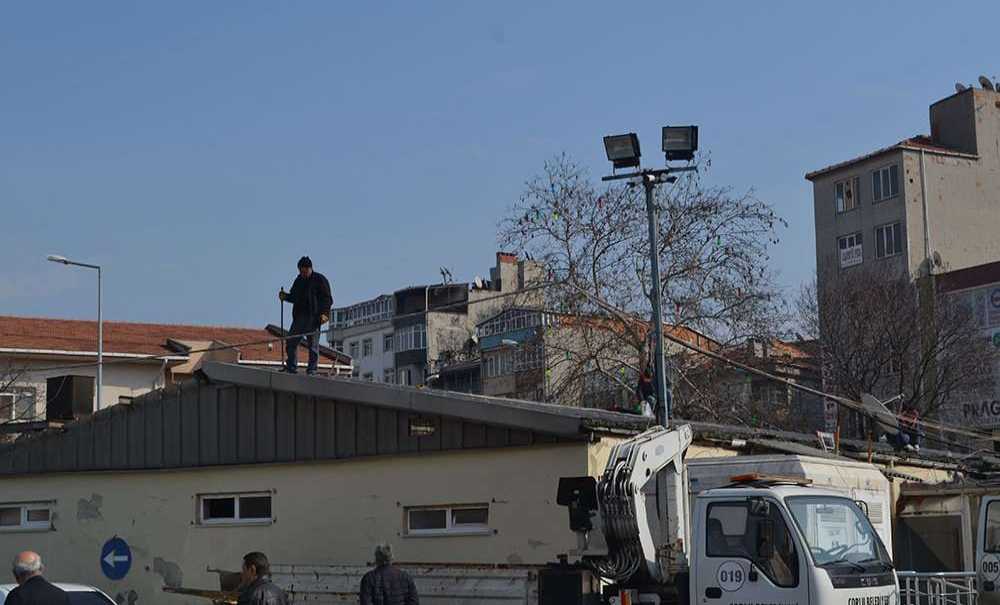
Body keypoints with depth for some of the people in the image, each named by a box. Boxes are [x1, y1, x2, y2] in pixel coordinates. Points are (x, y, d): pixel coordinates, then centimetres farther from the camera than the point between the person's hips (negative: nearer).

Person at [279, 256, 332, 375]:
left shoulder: (320, 280, 0)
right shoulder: (299, 280, 18)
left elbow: (327, 299, -4)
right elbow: (294, 297, 28)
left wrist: (325, 313, -17)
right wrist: (285, 296, 7)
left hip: (313, 317, -6)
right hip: (299, 316, 6)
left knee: (313, 344, -6)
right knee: (291, 342, 1)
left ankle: (312, 369, -2)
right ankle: (291, 367, 8)